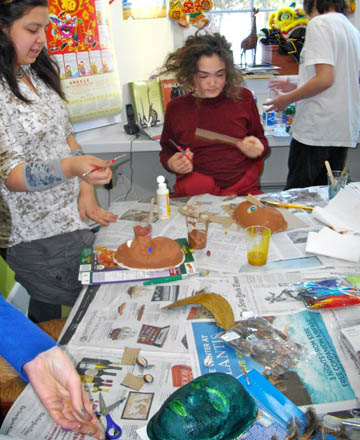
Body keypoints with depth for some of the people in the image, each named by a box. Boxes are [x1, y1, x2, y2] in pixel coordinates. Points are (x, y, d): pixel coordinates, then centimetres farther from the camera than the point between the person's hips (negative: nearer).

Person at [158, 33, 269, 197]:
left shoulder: (243, 97, 8)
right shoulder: (176, 108, 7)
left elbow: (260, 139, 19)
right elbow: (166, 151, 20)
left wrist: (257, 150, -4)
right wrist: (171, 163, -3)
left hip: (243, 190, 0)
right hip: (194, 194, 0)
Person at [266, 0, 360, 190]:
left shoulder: (319, 23, -6)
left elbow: (325, 79, -18)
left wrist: (287, 99, -5)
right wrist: (296, 87, 23)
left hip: (315, 131, -8)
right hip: (345, 132, 9)